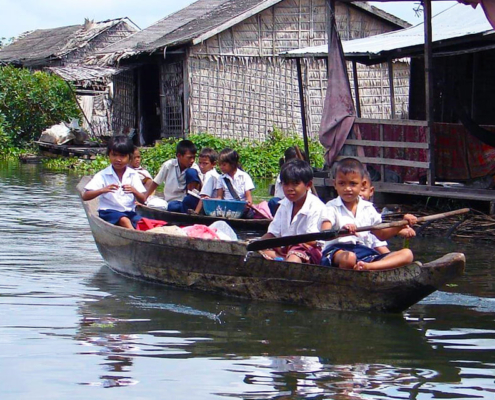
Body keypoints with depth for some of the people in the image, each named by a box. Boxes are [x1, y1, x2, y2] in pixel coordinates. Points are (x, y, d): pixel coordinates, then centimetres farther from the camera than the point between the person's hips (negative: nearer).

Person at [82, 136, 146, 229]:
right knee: (124, 220, -34)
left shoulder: (133, 175, 9)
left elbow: (142, 200, 5)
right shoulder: (103, 175, 1)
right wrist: (102, 190, -24)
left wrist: (134, 191, -17)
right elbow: (85, 197, -7)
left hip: (129, 212, 4)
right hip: (109, 212, -4)